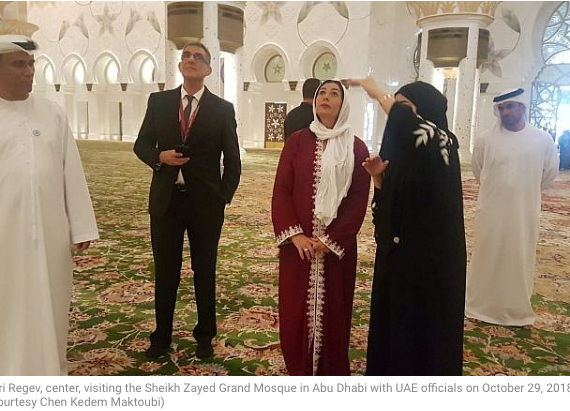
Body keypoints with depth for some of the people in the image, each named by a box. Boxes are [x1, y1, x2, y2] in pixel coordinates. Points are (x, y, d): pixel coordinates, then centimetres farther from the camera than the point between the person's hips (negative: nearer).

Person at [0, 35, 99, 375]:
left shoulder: (53, 114, 5)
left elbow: (73, 173, 3)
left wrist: (82, 227, 1)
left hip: (49, 232, 2)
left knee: (48, 310, 12)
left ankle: (50, 370, 29)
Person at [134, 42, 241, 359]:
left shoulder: (223, 109, 0)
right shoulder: (158, 101, 6)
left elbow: (232, 159, 2)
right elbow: (142, 144, 10)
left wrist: (224, 198, -4)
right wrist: (160, 157, -12)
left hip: (205, 203, -1)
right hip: (166, 200, 2)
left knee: (205, 272, 11)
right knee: (165, 271, 10)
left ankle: (205, 336, 27)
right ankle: (162, 336, 27)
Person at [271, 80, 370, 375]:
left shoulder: (356, 148, 1)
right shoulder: (296, 142, 4)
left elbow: (359, 201, -4)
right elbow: (281, 191, -2)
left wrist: (331, 240, -12)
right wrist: (294, 234, -13)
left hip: (337, 247, -1)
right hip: (298, 244, 1)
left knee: (332, 311, 7)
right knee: (295, 310, 7)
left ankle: (330, 373, 25)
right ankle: (298, 372, 26)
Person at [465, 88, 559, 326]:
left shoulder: (543, 140, -5)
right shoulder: (486, 140, -6)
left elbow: (550, 172, 9)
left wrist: (527, 191, 14)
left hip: (524, 213, 1)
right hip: (491, 211, 0)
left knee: (520, 260, 11)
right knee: (486, 259, 10)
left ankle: (517, 310, 27)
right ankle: (481, 305, 25)